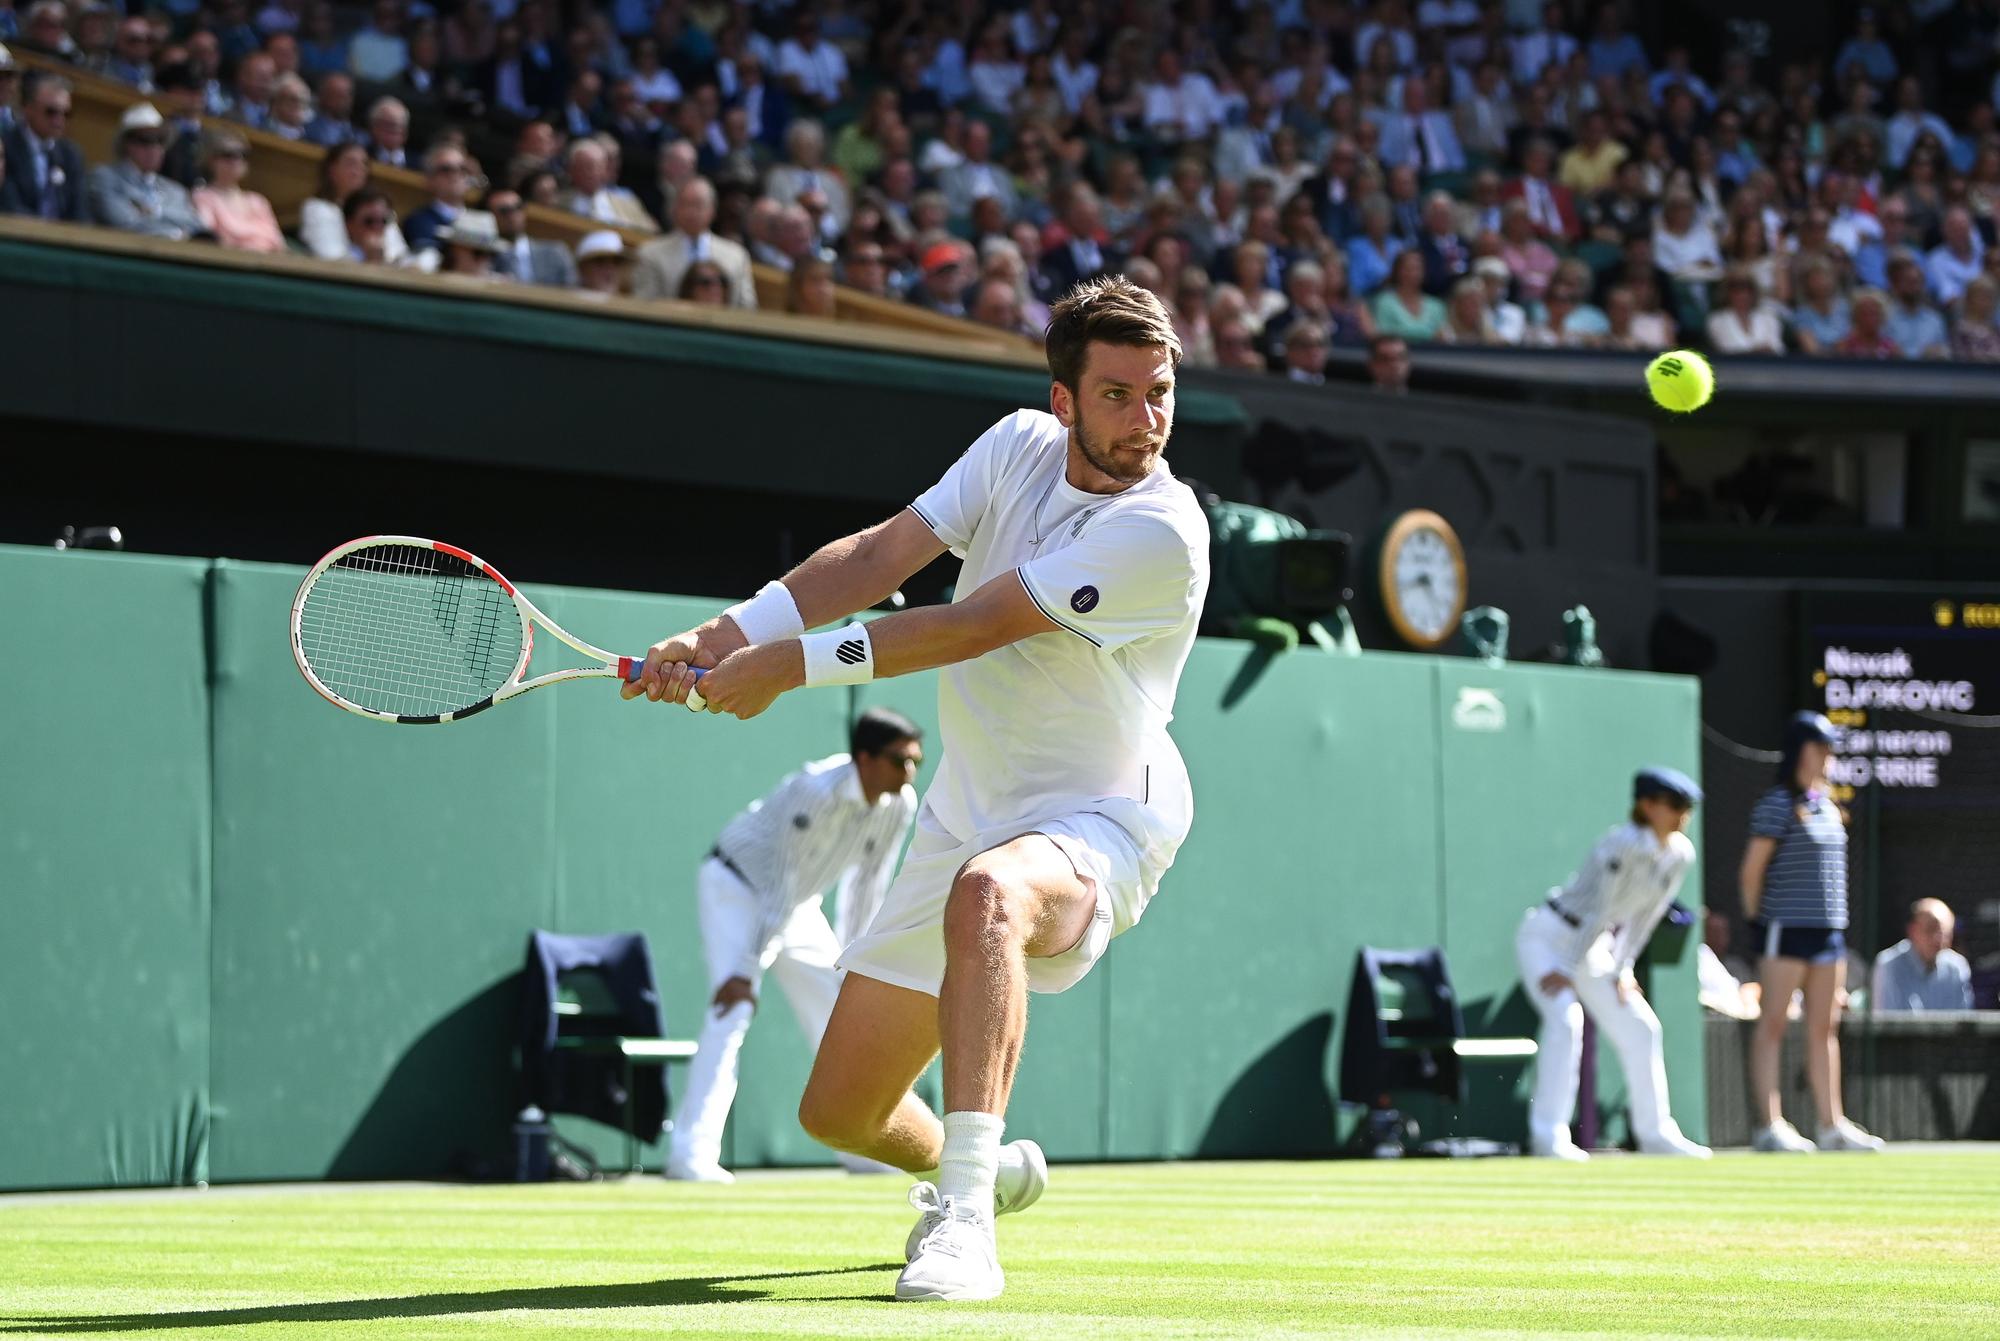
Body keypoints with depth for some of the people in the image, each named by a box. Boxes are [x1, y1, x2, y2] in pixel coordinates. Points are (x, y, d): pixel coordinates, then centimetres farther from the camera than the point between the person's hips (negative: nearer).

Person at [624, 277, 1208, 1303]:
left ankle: (963, 1215, -46)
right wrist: (727, 634, -18)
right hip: (969, 815, 7)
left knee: (987, 891, -45)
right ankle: (976, 1169, 46)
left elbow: (968, 629, -24)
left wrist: (793, 663, -22)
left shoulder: (1161, 534, -22)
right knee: (837, 1112, 10)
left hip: (1094, 820, -7)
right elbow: (881, 555, -5)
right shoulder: (1020, 446, 0)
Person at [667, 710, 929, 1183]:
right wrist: (746, 970, -32)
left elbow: (867, 888, -2)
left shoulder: (901, 805, -14)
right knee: (732, 1009, -21)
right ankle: (691, 1156, -25)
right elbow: (780, 883, -32)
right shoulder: (818, 793, -34)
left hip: (798, 904, 7)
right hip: (737, 886, -7)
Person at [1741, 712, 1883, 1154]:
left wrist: (1837, 924, 14)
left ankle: (1831, 1124, 14)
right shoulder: (1777, 805, -8)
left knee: (1824, 1028, 10)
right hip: (1786, 929, -8)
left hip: (1828, 929, 8)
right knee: (1773, 1025, -5)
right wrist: (1755, 919, -6)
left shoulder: (1827, 805, 15)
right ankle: (1769, 1125, -7)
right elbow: (1752, 869, -9)